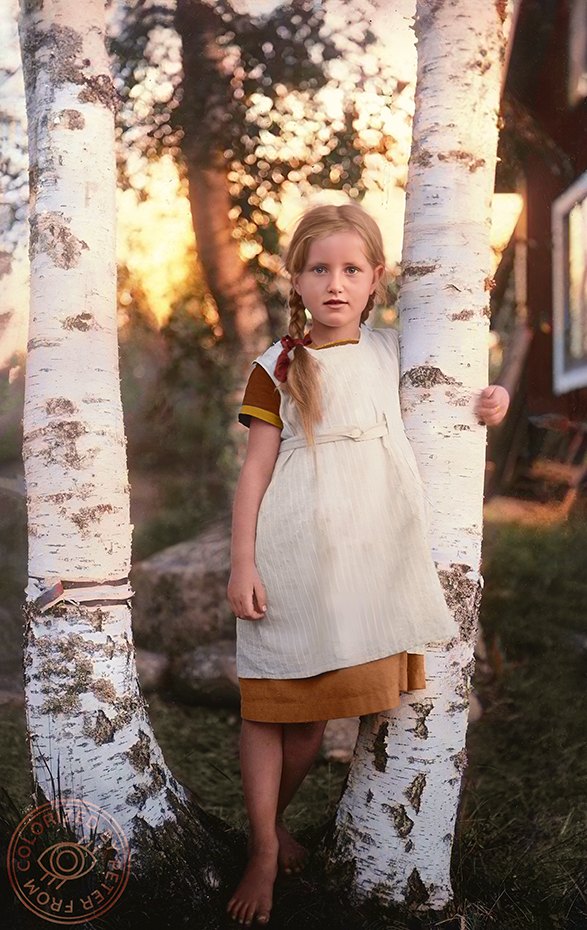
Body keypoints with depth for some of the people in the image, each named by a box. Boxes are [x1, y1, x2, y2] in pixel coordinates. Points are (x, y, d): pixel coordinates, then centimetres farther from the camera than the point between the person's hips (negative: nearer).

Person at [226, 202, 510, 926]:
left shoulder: (390, 354, 9)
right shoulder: (279, 367, -1)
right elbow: (255, 470, -3)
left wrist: (487, 401, 10)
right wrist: (242, 563, -8)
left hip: (370, 558, 3)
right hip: (294, 559, -3)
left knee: (313, 709, 10)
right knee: (271, 703, 2)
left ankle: (275, 816, 33)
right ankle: (264, 851, 18)